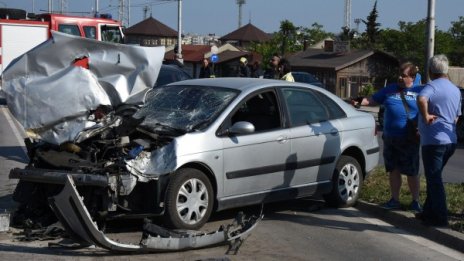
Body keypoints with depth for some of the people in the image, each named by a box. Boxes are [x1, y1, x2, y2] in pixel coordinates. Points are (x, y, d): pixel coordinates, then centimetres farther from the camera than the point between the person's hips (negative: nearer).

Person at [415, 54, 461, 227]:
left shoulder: (432, 86, -13)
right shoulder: (455, 90, 13)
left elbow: (421, 99, -36)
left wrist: (426, 117, -22)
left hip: (433, 140, -8)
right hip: (450, 140, 8)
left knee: (434, 179, -2)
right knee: (434, 178, 19)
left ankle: (440, 218, -2)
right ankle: (429, 212, 26)